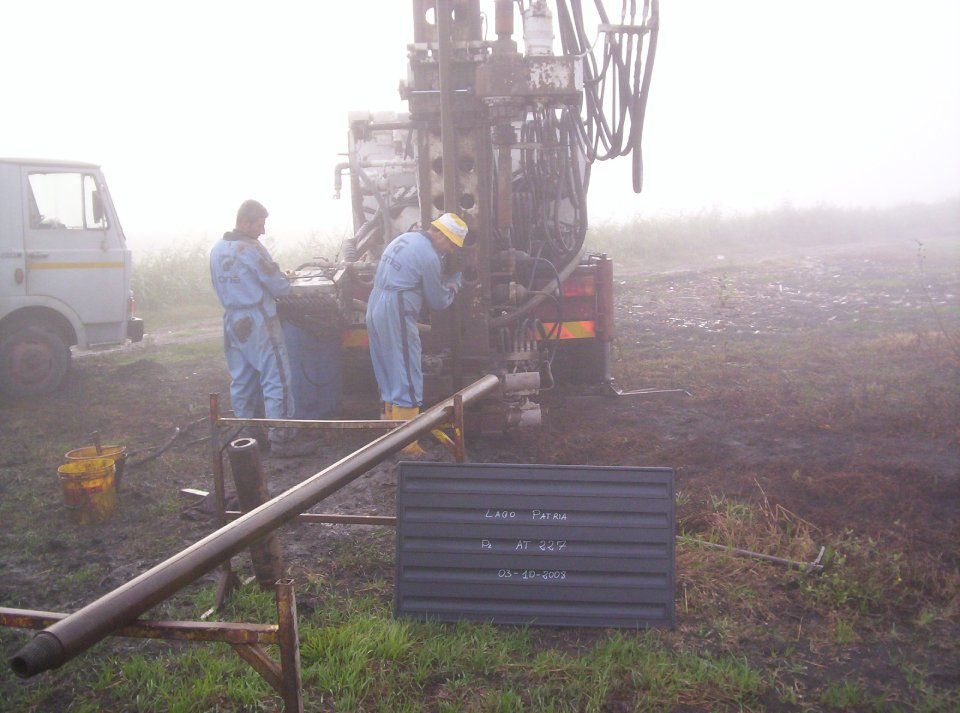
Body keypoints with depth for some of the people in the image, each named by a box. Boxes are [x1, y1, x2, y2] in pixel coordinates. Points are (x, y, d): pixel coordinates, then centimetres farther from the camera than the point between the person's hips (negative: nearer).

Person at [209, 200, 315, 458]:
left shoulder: (217, 250, 10)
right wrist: (284, 280, 8)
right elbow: (280, 288, -13)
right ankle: (281, 438, -2)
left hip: (232, 322, 8)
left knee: (241, 381, 13)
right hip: (258, 323, -8)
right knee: (276, 380, -3)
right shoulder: (252, 249, -16)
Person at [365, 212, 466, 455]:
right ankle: (407, 444, -2)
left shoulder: (404, 238, 14)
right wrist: (454, 285, 16)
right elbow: (438, 301, -5)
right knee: (407, 382, -4)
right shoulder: (429, 257, -13)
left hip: (375, 310, 10)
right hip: (396, 316, -10)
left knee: (389, 378, 17)